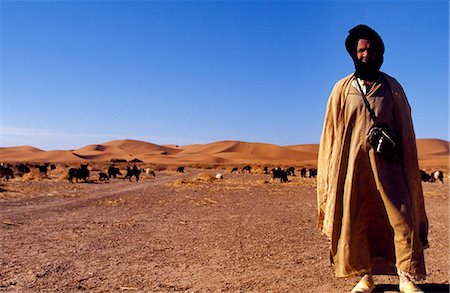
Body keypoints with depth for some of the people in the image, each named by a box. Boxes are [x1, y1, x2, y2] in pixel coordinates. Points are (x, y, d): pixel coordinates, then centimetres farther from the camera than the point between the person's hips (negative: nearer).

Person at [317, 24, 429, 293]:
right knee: (354, 222, 1)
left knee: (401, 216, -6)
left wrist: (409, 168, 5)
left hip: (386, 163, 0)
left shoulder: (392, 87, 10)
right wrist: (332, 174, 3)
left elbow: (406, 129, 11)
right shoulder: (342, 89, 9)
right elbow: (332, 131, 8)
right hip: (353, 163, 0)